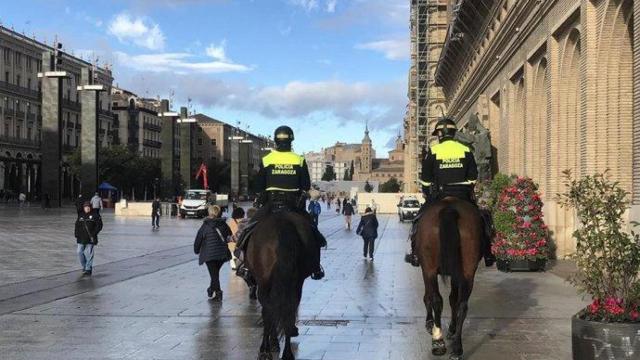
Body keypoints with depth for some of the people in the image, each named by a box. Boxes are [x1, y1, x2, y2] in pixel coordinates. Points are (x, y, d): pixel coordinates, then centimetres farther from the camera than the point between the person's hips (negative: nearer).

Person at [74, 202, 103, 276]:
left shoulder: (95, 216, -2)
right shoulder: (81, 216, 13)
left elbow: (99, 226, -6)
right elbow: (77, 225, 20)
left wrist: (93, 234, -13)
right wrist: (76, 234, 9)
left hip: (90, 239, -5)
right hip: (81, 239, 5)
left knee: (88, 254, -5)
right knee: (80, 252, 5)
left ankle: (88, 269, 1)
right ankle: (84, 267, 23)